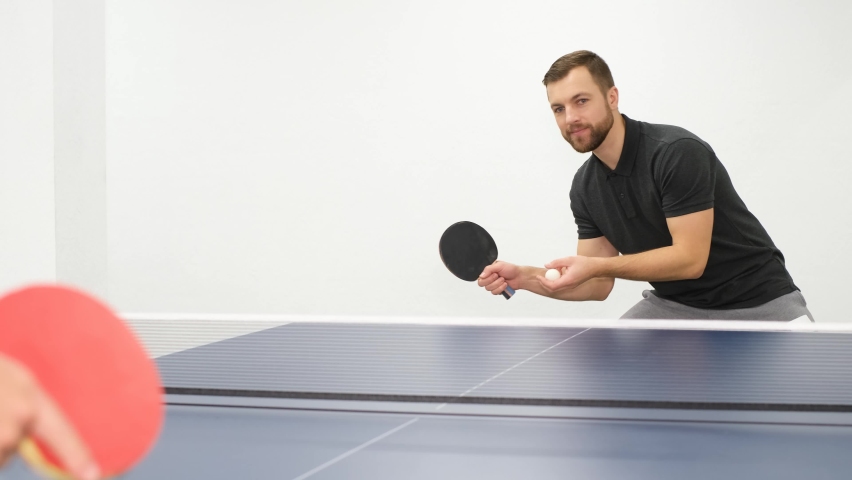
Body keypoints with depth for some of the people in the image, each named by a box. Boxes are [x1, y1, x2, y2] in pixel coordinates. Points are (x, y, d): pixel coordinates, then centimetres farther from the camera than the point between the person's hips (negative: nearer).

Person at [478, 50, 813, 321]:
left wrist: (595, 266, -32)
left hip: (756, 301, -6)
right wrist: (524, 277, -13)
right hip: (675, 305, 6)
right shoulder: (585, 187, -2)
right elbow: (599, 285, 2)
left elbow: (690, 257, -28)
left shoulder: (678, 153, -25)